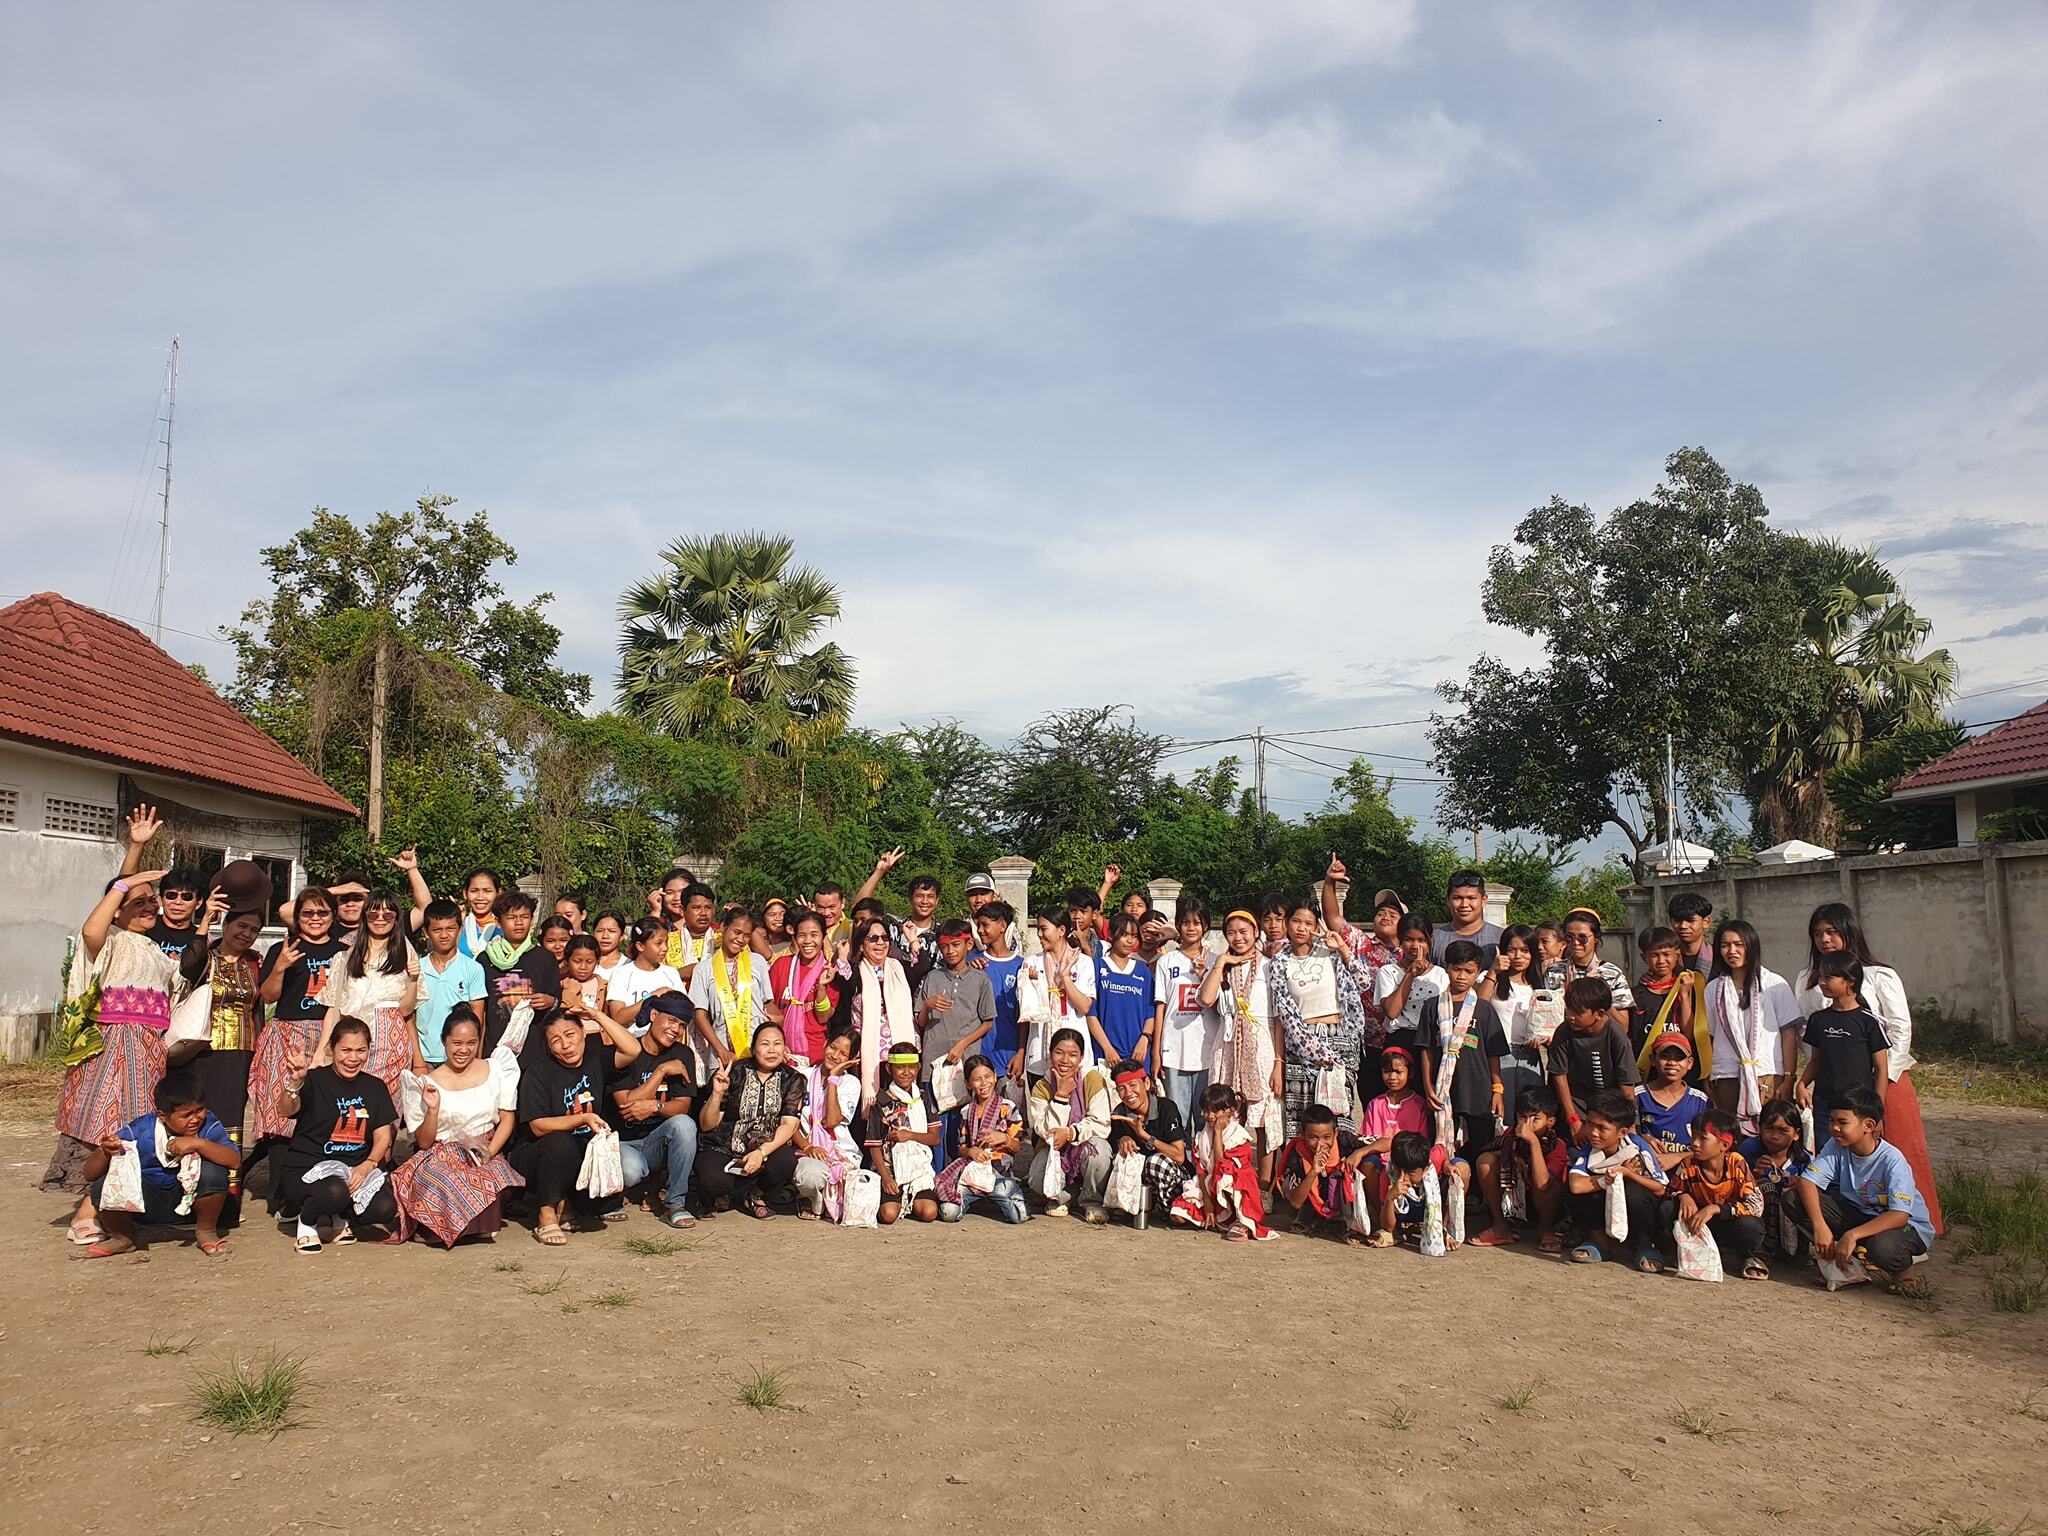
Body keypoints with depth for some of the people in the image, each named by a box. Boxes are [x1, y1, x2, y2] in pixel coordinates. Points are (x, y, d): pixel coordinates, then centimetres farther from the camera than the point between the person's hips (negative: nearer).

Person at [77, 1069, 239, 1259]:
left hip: (188, 1200, -1)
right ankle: (122, 1238, 8)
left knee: (214, 1172, -32)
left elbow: (235, 1160, -31)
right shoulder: (139, 1131, -16)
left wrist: (199, 1144, -41)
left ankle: (206, 1231, -1)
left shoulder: (208, 1126, -18)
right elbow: (90, 1173, -13)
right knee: (104, 1185, -26)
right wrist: (105, 1153, -35)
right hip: (145, 1204, 1)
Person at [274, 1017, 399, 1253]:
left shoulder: (374, 1087, 9)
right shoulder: (316, 1080, -6)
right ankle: (307, 1222, -1)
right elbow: (285, 1111, -25)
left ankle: (339, 1218, 10)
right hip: (307, 1169, -4)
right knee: (335, 1192, -38)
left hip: (357, 1169, 4)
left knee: (385, 1209, -24)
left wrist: (367, 1165, -12)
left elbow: (383, 1136, 7)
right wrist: (295, 1081, -46)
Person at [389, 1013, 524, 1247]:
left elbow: (508, 1117, 6)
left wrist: (489, 1152, -10)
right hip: (441, 1157, -1)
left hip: (487, 1156, 1)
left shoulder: (495, 1068, 7)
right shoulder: (429, 1083, 2)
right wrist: (432, 1109, -15)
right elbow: (424, 1143, 2)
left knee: (496, 1182, -33)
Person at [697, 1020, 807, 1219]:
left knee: (787, 1159, -32)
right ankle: (752, 1193, 2)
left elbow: (789, 1124, -9)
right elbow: (706, 1126, -1)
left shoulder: (792, 1080, 4)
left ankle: (740, 1195, -2)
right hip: (723, 1151, -2)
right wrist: (717, 1093, -19)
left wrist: (762, 1152, -25)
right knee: (712, 1180, -33)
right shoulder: (734, 1072, -1)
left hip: (768, 1149, 2)